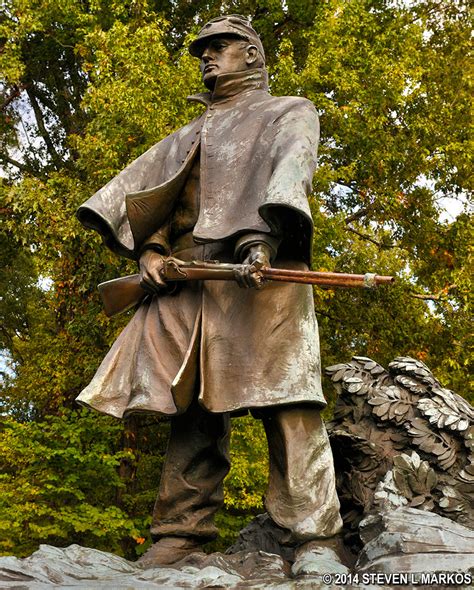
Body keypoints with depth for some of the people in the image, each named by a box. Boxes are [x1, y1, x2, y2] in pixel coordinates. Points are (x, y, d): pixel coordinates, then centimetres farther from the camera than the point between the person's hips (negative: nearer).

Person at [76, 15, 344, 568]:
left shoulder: (290, 112, 19)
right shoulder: (195, 132, 35)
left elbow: (289, 170, -2)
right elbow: (148, 183, 19)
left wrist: (260, 238, -22)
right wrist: (149, 247, -2)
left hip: (261, 269, -5)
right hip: (187, 274, 5)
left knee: (282, 397, -15)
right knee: (191, 400, -4)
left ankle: (312, 534, -15)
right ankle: (183, 530, -3)